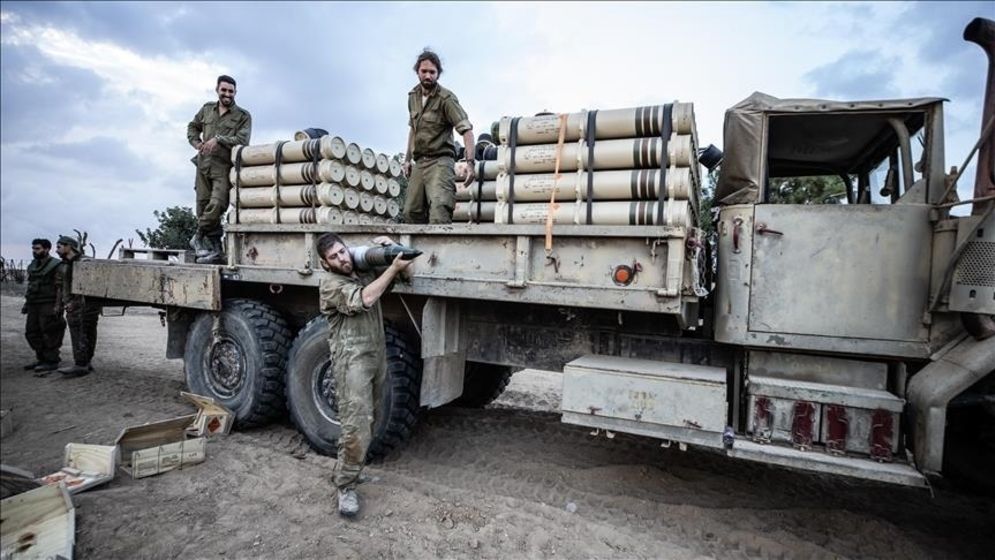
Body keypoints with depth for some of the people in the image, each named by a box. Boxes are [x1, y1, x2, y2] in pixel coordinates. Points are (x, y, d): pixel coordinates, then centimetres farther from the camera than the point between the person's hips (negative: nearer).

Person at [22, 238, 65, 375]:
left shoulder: (56, 266, -10)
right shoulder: (33, 266, 15)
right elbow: (31, 286, 22)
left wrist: (58, 306, -19)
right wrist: (26, 303, 17)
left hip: (49, 306, -8)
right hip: (34, 306, 8)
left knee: (49, 334, -5)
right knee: (32, 333, 11)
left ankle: (51, 362, 1)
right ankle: (42, 359, 21)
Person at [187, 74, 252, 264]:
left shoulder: (243, 116, 4)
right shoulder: (207, 109, 17)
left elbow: (242, 140, -11)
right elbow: (192, 127, 29)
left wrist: (219, 139, -19)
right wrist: (197, 143, 11)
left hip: (224, 167, -4)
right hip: (204, 165, 5)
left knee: (216, 204, -19)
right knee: (203, 207, 2)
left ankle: (199, 238, 3)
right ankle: (215, 250, 9)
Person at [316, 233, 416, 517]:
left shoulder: (366, 273, 14)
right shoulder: (331, 284, -7)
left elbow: (404, 273, 18)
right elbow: (365, 299, -22)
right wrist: (393, 268, -18)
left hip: (377, 356, 7)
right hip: (352, 361, -7)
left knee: (367, 421, 13)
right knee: (356, 425, -11)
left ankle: (348, 470, 30)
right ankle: (346, 486, 2)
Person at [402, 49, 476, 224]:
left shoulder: (446, 98, -9)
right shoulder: (413, 96, 13)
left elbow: (466, 130, -16)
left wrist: (470, 162, -27)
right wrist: (407, 159, 21)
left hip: (440, 161, -7)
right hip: (419, 163, 7)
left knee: (439, 209, -25)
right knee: (411, 212, 4)